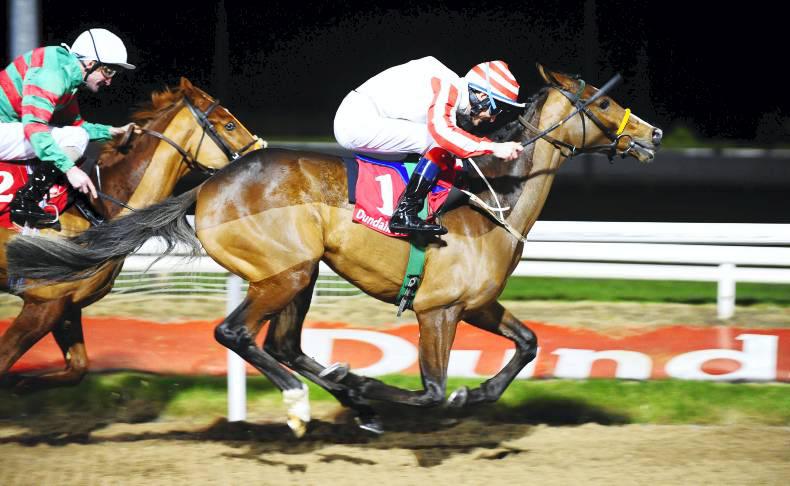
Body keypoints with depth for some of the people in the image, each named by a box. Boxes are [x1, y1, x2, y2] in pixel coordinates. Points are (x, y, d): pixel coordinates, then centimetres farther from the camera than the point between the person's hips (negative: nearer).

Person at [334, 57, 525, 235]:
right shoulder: (449, 86, -15)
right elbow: (440, 129, -32)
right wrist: (493, 147, -30)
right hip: (358, 122, -10)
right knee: (440, 143, -17)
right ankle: (404, 214, -19)